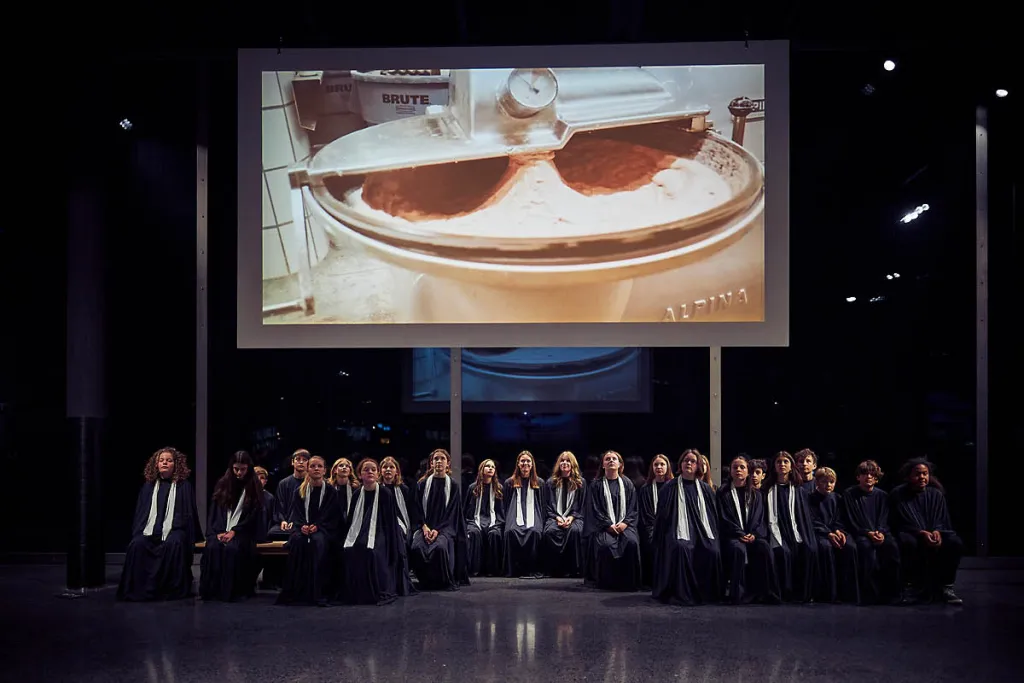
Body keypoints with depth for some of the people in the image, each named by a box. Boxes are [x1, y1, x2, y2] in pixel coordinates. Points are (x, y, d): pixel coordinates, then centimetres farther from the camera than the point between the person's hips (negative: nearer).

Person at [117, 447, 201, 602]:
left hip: (174, 529, -3)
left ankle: (175, 589, -25)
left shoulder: (183, 486, 9)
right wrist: (139, 531, 0)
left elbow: (189, 513, 6)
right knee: (136, 544, -29)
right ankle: (138, 589, -22)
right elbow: (140, 512, 16)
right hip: (150, 529, 3)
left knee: (173, 543, -36)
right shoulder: (149, 486, 18)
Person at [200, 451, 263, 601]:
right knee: (212, 547, -30)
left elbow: (253, 516, 0)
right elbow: (214, 511, 9)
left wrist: (234, 532, -12)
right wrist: (217, 532, -7)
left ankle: (230, 591, -27)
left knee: (232, 548, -34)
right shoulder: (222, 484, 14)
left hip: (243, 531, -2)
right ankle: (210, 590, -24)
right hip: (221, 530, 2)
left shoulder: (254, 488, 7)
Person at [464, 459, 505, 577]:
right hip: (475, 520, 0)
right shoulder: (473, 488, 12)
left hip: (493, 520, 0)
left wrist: (498, 522, 0)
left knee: (494, 534, -33)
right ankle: (473, 569, -31)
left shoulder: (499, 488, 14)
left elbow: (502, 510, 14)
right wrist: (467, 524, 1)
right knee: (474, 532, -34)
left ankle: (493, 569, -26)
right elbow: (466, 510, 14)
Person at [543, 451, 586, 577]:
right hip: (554, 517, 1)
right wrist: (557, 518, -9)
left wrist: (571, 518, -9)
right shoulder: (550, 482, 13)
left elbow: (582, 506, 8)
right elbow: (548, 505, 10)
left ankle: (574, 568, -26)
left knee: (575, 530, -36)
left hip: (574, 517, -1)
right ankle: (555, 568, -23)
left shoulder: (580, 482, 12)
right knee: (550, 531, -34)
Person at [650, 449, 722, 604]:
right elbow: (664, 515, 5)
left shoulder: (705, 489, 15)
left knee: (713, 551, -29)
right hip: (679, 532, -2)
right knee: (681, 548, -36)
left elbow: (713, 515, 16)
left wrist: (712, 535, 4)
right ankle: (681, 593, -24)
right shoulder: (671, 487, 8)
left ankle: (708, 592, -11)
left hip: (701, 532, 3)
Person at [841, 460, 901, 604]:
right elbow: (850, 522, -1)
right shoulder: (849, 494, 4)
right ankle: (870, 593, -28)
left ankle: (890, 591, -20)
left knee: (893, 546, -30)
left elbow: (884, 521, 9)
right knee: (867, 546, -37)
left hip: (880, 533, 3)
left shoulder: (881, 496, 13)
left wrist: (881, 533, -13)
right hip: (860, 534, -3)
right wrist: (868, 533, -15)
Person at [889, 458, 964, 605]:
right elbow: (900, 524, -7)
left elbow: (942, 521, 3)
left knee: (955, 543, -28)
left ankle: (945, 587, -16)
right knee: (909, 543, -39)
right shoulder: (898, 494, -2)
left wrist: (937, 532, -21)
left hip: (935, 533, 3)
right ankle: (912, 587, -23)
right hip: (910, 534, -3)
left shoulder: (936, 494, 7)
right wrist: (921, 533, -24)